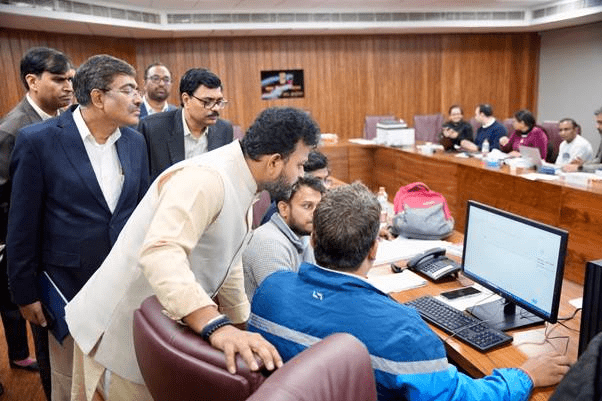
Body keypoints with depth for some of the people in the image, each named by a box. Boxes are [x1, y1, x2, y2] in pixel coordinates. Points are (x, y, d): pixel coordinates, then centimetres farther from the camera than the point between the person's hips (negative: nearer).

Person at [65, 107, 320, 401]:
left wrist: (242, 326, 17)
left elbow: (226, 263, 13)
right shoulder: (207, 179, -27)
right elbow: (161, 253, -41)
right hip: (121, 330, -8)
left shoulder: (240, 187, 4)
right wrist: (217, 325, -50)